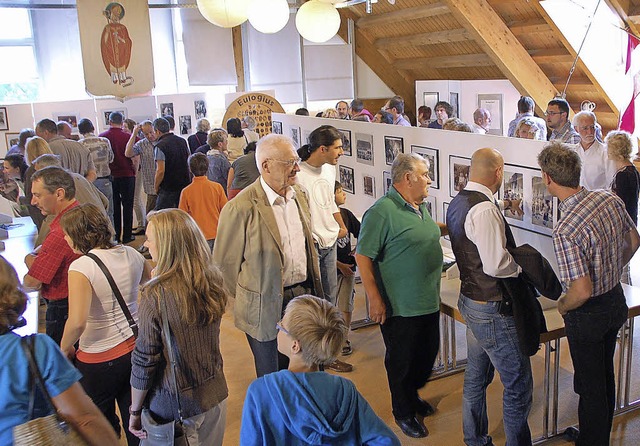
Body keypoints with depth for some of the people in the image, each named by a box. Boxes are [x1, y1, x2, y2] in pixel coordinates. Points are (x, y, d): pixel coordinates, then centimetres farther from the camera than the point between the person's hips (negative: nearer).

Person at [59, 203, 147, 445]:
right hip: (136, 347, 5)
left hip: (100, 359, -5)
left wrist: (64, 347, -9)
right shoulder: (131, 254, -3)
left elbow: (77, 322, -27)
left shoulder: (81, 267, -21)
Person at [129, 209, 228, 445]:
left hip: (174, 406, -5)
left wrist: (135, 411, -3)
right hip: (215, 394, 5)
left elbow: (144, 361, -18)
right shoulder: (212, 281, -7)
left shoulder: (155, 295, -24)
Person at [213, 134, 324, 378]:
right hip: (266, 307, -5)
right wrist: (247, 300, -1)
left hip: (303, 296, 6)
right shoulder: (241, 208, -19)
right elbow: (224, 262, -11)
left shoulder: (300, 196, 4)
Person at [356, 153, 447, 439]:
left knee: (427, 354, 22)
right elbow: (363, 255, -21)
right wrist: (375, 298, -21)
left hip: (429, 302, 9)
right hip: (400, 307, -8)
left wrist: (449, 227, 17)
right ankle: (403, 412, 30)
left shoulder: (420, 207, 8)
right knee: (401, 361, 9)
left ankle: (412, 395, 46)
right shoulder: (382, 211, -20)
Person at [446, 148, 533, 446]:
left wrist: (501, 210, 16)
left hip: (470, 300, 10)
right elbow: (495, 265, -28)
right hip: (492, 310, -10)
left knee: (476, 377, 22)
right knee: (519, 385, 4)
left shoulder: (457, 202, 6)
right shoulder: (484, 209, -24)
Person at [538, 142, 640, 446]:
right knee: (605, 376, 27)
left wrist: (562, 305, -11)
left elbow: (582, 291, -32)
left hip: (588, 314, -8)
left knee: (590, 385, 12)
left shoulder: (565, 230, -33)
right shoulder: (611, 200, -9)